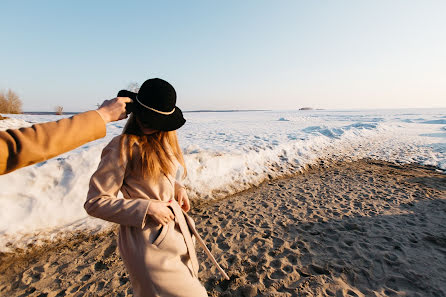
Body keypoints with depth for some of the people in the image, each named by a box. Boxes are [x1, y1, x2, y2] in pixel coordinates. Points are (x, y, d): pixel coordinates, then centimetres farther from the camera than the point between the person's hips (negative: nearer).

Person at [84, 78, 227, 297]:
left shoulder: (162, 141, 5)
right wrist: (146, 209, -21)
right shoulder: (123, 146, -18)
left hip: (177, 230, 8)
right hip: (149, 241, -8)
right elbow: (95, 202, -15)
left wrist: (177, 189, 1)